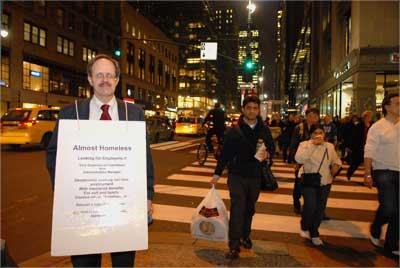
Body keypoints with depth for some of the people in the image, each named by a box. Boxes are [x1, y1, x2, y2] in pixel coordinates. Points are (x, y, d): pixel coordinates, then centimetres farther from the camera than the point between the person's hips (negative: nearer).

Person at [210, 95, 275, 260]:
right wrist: (217, 174, -6)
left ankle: (245, 236, 38)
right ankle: (234, 246, 1)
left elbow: (272, 148, 12)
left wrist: (267, 154, -11)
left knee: (249, 209, 17)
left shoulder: (264, 130, 1)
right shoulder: (235, 130, -7)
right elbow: (225, 153, -5)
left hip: (255, 177, 3)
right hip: (237, 176, -3)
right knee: (237, 209, -5)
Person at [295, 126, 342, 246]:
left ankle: (314, 234, 27)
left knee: (320, 209, 8)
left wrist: (332, 173, 1)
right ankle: (305, 227, 19)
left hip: (325, 183, 4)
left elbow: (337, 161, 17)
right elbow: (299, 159, -24)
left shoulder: (330, 146, 5)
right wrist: (312, 144, -24)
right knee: (310, 206, -13)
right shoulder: (305, 144, -7)